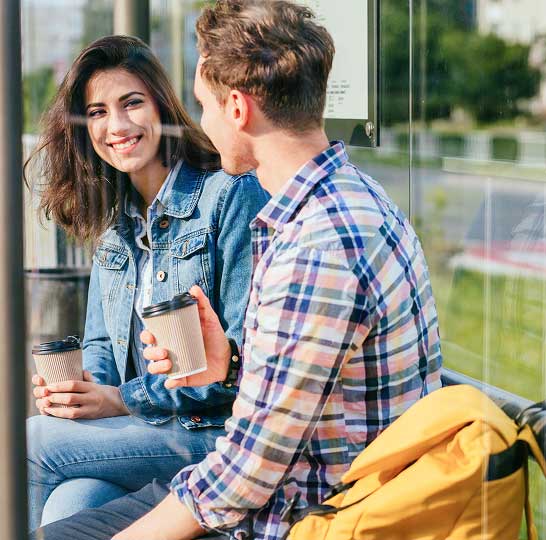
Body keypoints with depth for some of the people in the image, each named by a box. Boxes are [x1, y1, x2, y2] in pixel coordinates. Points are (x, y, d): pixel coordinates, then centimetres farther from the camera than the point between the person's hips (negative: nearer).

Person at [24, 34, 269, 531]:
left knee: (29, 443, -18)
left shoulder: (232, 195, -9)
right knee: (68, 506, -26)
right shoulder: (115, 220, 15)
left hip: (217, 429, -5)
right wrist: (83, 389, -6)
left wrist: (125, 399, -16)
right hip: (139, 431, 6)